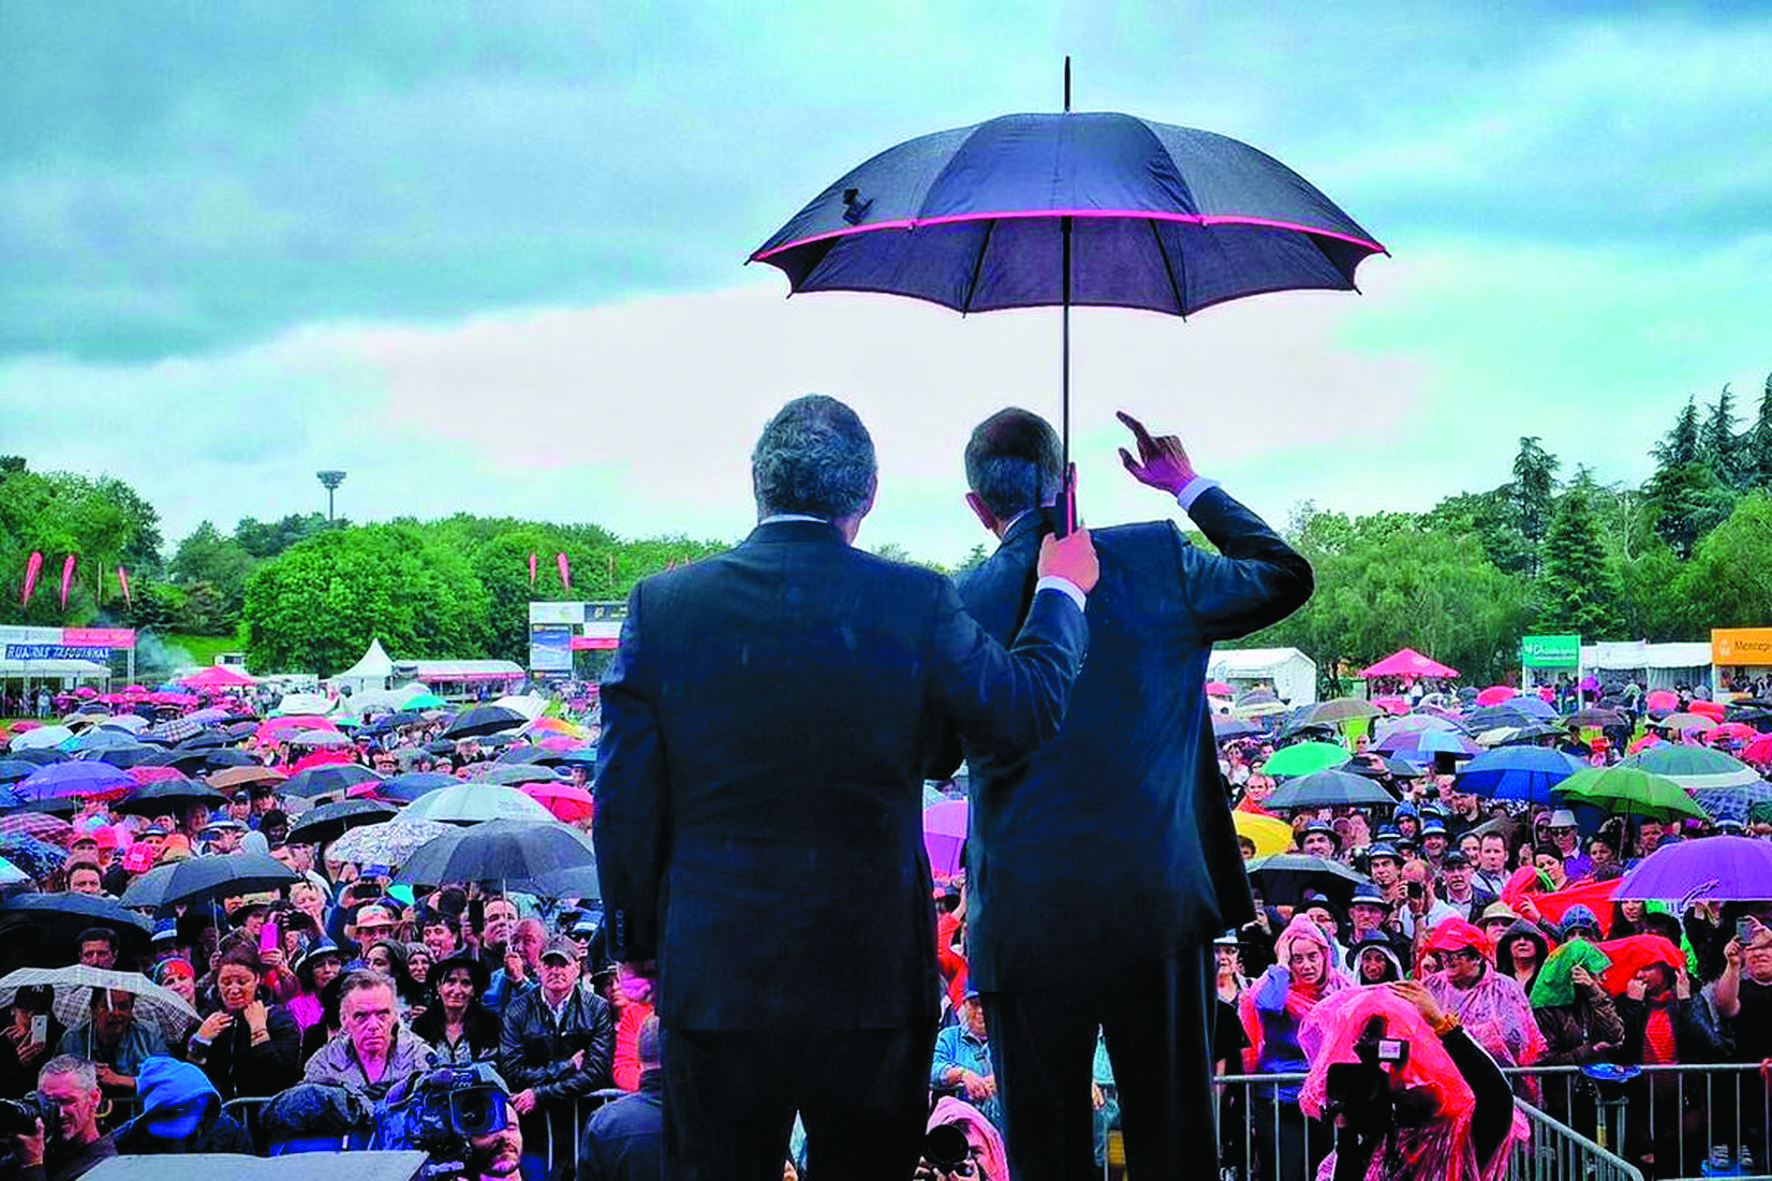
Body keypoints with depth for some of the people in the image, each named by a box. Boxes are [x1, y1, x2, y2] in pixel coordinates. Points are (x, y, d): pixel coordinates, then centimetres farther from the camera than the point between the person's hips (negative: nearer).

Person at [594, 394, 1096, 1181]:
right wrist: (1062, 591, 22)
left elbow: (625, 800, -2)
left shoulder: (663, 603, -6)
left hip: (714, 977, 1)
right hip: (872, 976, 0)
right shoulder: (915, 603, -9)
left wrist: (637, 937, 11)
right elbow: (1030, 709, 6)